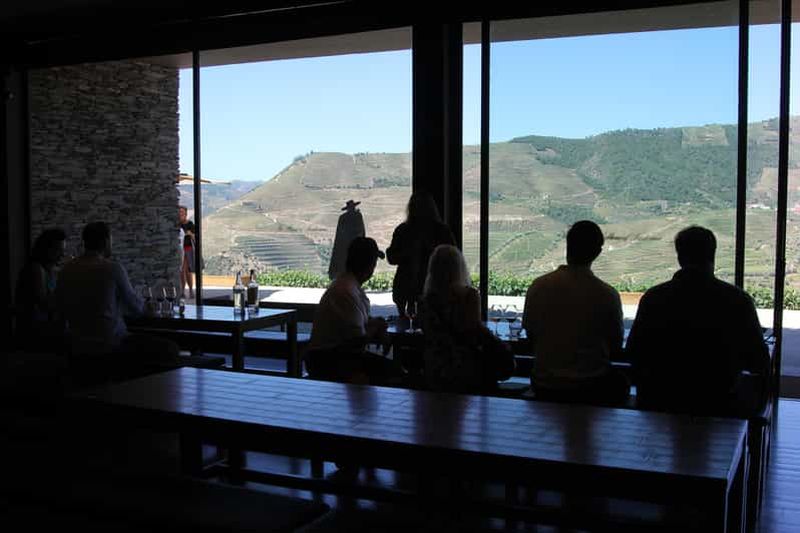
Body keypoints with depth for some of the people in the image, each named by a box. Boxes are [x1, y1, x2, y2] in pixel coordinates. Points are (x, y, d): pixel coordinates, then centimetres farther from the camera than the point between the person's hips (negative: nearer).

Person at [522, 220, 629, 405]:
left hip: (545, 389, 3)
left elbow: (531, 337, 1)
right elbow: (615, 349, -2)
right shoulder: (607, 294, -14)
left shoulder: (538, 286, -9)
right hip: (591, 386, -2)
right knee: (620, 382, 30)